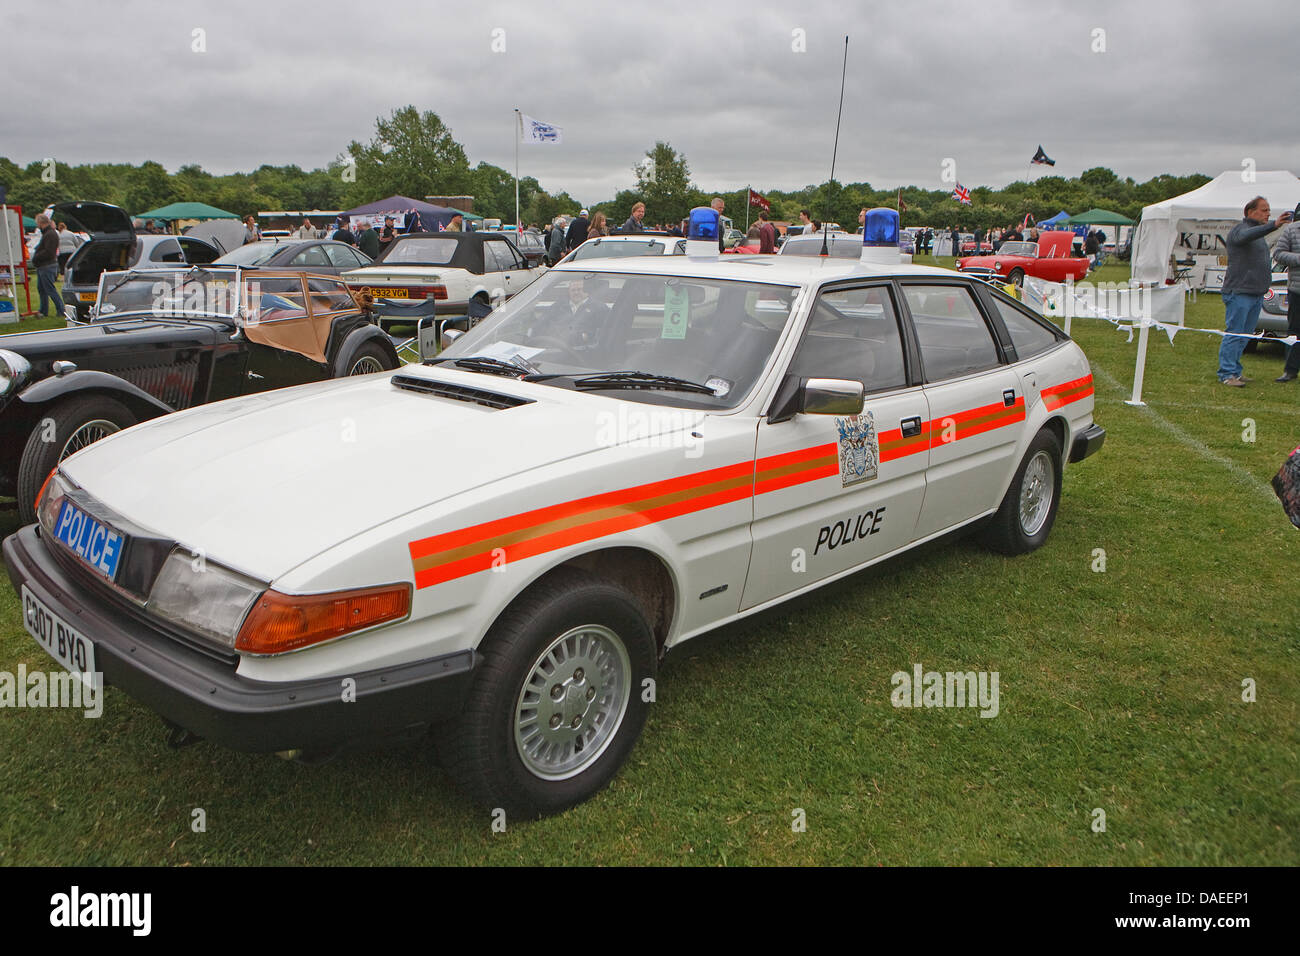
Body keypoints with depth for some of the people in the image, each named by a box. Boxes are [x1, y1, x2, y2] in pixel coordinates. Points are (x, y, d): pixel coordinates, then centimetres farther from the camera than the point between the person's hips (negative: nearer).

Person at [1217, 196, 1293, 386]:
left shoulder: (1260, 232, 21)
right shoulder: (1239, 229, -8)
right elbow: (1246, 236, -34)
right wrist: (1274, 225, -45)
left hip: (1257, 292, 9)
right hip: (1239, 292, -9)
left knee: (1245, 335, 10)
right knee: (1234, 334, -10)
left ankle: (1235, 370, 15)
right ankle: (1227, 373, -9)